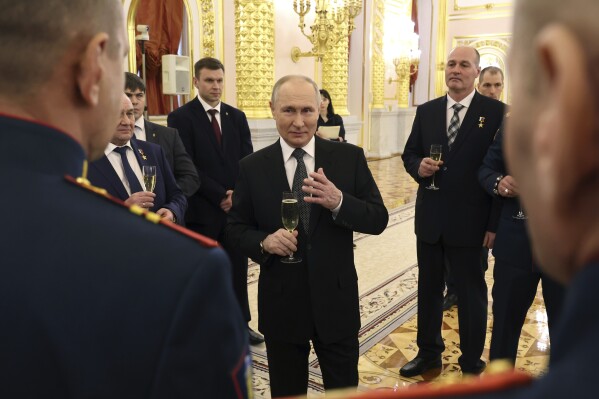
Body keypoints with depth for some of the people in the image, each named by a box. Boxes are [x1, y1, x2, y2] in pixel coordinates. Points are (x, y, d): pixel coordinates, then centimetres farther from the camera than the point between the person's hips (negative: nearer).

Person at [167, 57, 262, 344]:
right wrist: (220, 196, -15)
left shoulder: (236, 116, 9)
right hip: (201, 209, -4)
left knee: (238, 268, 12)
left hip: (237, 206, 4)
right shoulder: (181, 117, -5)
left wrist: (238, 194, -10)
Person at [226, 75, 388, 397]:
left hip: (336, 299, 0)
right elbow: (236, 228, 2)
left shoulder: (350, 158, -5)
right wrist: (264, 242, -19)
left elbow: (378, 220, -6)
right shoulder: (252, 167, -4)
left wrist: (338, 201, -25)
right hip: (281, 303, 0)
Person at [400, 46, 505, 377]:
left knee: (471, 292, 10)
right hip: (429, 217, 4)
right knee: (428, 288, 16)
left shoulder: (496, 112, -5)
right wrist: (418, 166, -12)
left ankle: (472, 363, 29)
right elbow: (409, 153, 13)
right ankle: (429, 352, 36)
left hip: (469, 220, -4)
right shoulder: (426, 111, 7)